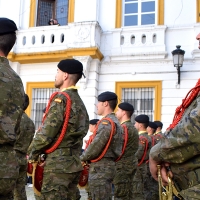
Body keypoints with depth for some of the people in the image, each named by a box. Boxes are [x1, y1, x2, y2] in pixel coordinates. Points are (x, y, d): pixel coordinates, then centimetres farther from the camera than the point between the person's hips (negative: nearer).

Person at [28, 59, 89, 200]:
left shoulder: (61, 98, -11)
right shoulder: (80, 102, 16)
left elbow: (47, 131, -16)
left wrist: (33, 154, 0)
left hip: (58, 163, -9)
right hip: (74, 162, 9)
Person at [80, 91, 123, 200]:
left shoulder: (106, 122, -16)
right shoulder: (114, 122, 17)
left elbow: (96, 145, -21)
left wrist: (82, 158, -6)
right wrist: (87, 157, 12)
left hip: (100, 168, -10)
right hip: (108, 165, 10)